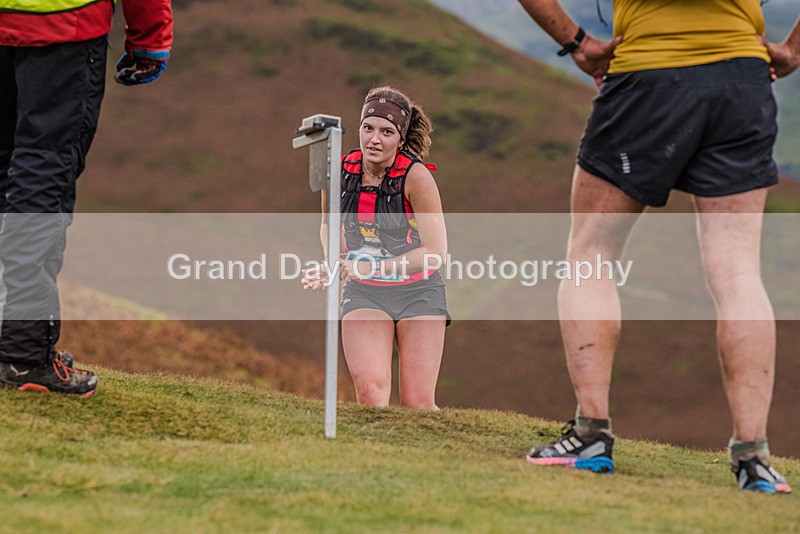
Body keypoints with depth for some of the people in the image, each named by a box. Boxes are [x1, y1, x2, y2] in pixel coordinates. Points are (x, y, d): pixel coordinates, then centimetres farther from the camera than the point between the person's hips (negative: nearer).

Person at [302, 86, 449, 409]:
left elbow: (436, 251, -21)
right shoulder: (339, 171, -8)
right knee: (370, 391, -21)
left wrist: (373, 267, -28)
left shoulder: (416, 176, -18)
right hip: (364, 293, 2)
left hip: (418, 292, -2)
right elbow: (328, 224, 14)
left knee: (417, 405, -5)